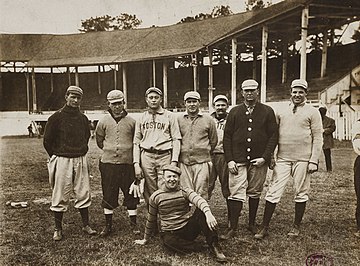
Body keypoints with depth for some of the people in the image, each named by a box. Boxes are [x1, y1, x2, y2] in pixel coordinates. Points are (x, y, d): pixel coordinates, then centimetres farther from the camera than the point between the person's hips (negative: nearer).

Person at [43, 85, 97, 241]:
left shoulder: (83, 118, 8)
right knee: (60, 196, 2)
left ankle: (86, 225, 19)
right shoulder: (56, 117, -5)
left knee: (83, 194, 7)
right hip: (62, 160, -4)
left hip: (81, 160, 4)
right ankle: (58, 229, 14)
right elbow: (47, 140, 0)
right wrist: (56, 157, 4)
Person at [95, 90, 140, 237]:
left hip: (127, 163, 0)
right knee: (108, 195, 8)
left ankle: (133, 224, 19)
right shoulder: (103, 121, 3)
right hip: (108, 164, 1)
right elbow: (99, 141, 14)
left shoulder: (131, 121, 1)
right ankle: (108, 225, 21)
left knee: (131, 194, 6)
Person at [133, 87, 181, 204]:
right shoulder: (141, 118, 14)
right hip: (146, 156, 2)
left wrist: (174, 162, -7)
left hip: (165, 156, -2)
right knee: (149, 192, 3)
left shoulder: (169, 116, 8)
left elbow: (176, 140, 3)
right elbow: (136, 142, 13)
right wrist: (136, 164, 3)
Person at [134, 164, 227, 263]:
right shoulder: (155, 197, 0)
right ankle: (197, 247, -16)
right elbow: (151, 220, 12)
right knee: (168, 242, -37)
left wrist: (208, 214, -45)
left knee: (201, 211, -25)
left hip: (188, 229, 1)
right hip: (170, 233, -1)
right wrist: (146, 239, 21)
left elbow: (200, 200, -23)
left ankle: (214, 246, -22)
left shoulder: (185, 191, -2)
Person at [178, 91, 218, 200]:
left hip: (202, 162, -1)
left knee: (201, 194, -1)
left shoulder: (208, 120, 6)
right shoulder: (178, 120, 8)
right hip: (183, 162, 1)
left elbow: (213, 141, 15)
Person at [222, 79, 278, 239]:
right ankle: (233, 228, 2)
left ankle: (252, 224, 26)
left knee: (255, 193, 10)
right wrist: (229, 160, -4)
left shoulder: (267, 112, 6)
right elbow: (227, 137, 6)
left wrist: (265, 157, -9)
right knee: (236, 193, -5)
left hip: (259, 160, 0)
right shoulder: (234, 112, 8)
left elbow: (273, 136, 2)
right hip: (238, 160, 0)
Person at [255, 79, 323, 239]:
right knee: (273, 192, -2)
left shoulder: (312, 112, 2)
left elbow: (317, 138, -1)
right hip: (282, 158, 2)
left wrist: (314, 160, -8)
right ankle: (264, 228, 5)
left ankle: (296, 226, 24)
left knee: (301, 193, 8)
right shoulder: (281, 112, 10)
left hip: (303, 160, -2)